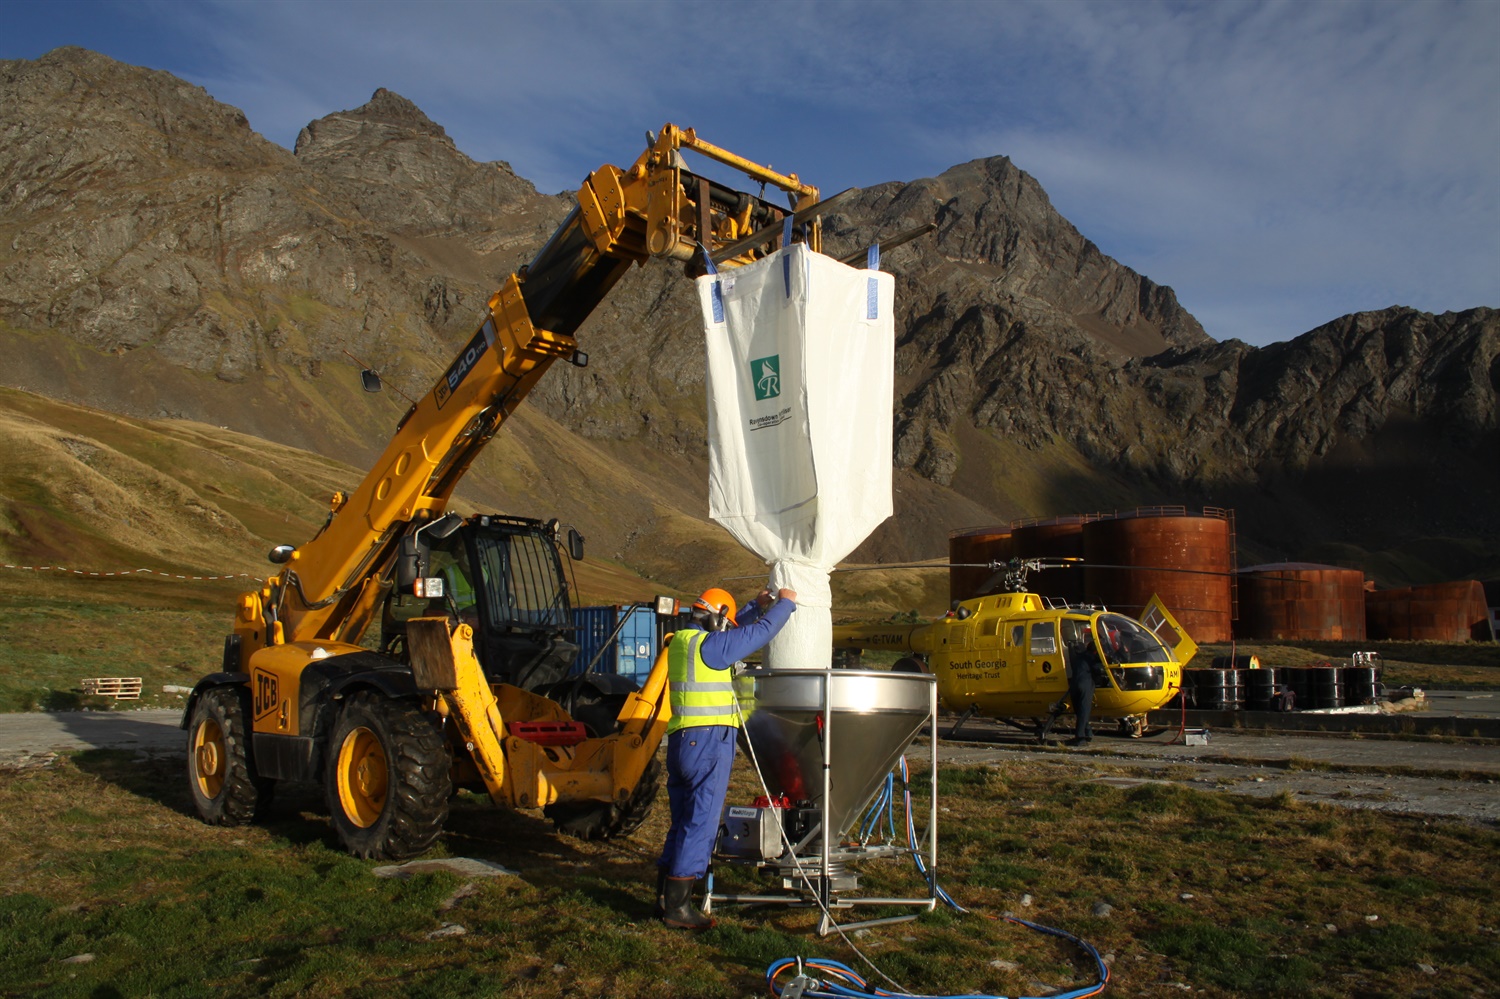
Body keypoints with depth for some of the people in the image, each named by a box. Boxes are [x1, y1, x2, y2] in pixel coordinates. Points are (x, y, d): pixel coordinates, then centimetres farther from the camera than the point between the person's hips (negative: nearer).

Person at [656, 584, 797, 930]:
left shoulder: (681, 640, 15)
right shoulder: (708, 645, -11)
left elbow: (731, 632, 29)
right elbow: (760, 632, -8)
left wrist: (757, 605, 27)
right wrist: (785, 603, 7)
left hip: (682, 741, 9)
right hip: (708, 740, -9)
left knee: (683, 821, 16)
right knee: (701, 822, -5)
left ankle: (665, 895, 20)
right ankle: (678, 905, -3)